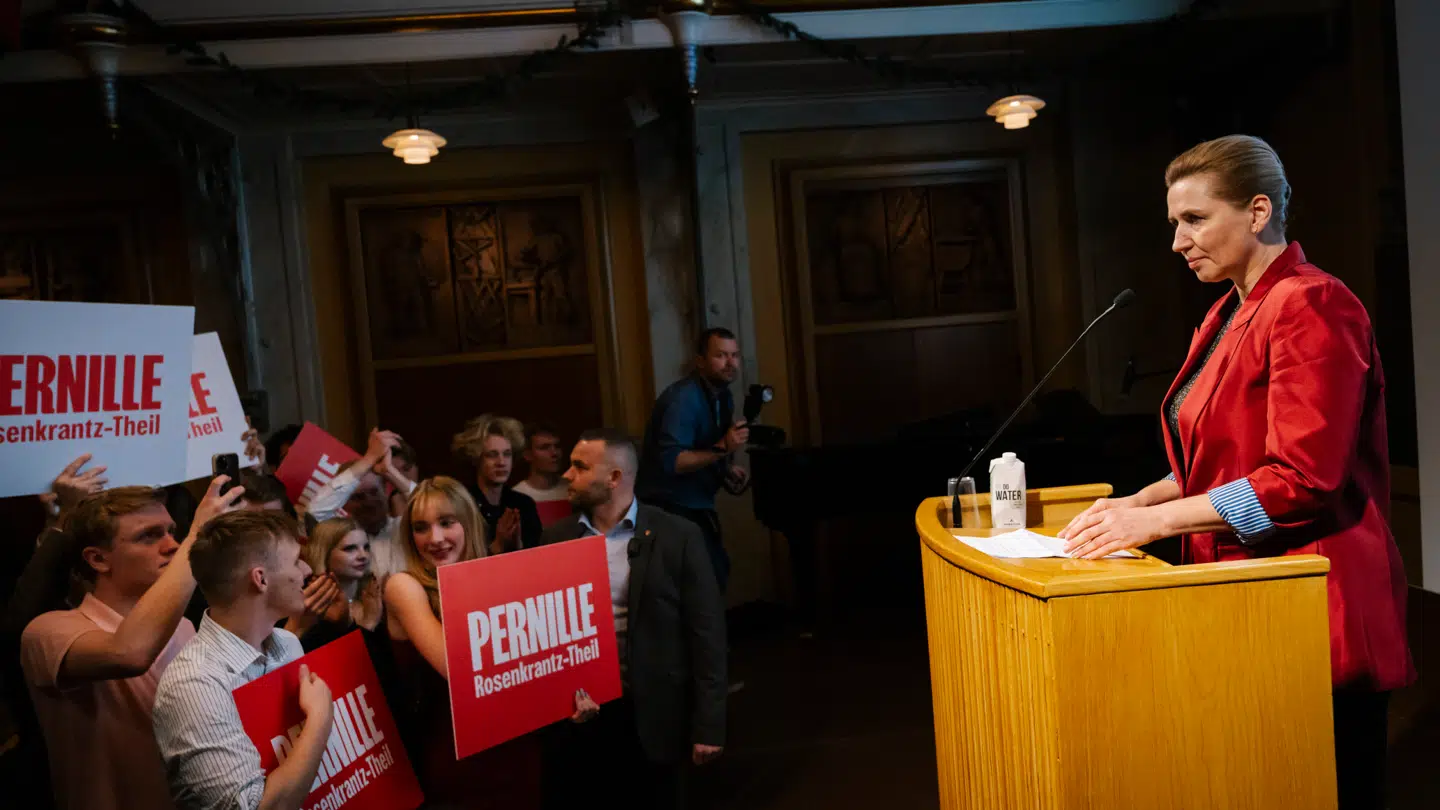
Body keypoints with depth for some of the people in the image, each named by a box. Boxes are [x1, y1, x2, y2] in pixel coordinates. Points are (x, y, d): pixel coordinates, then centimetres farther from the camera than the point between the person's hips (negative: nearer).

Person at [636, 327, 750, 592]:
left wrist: (727, 469, -1)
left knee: (717, 572, 12)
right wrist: (721, 449, -33)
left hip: (698, 504, 9)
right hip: (670, 506, -9)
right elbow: (670, 461, -28)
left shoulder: (723, 397, 7)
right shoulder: (683, 398, -21)